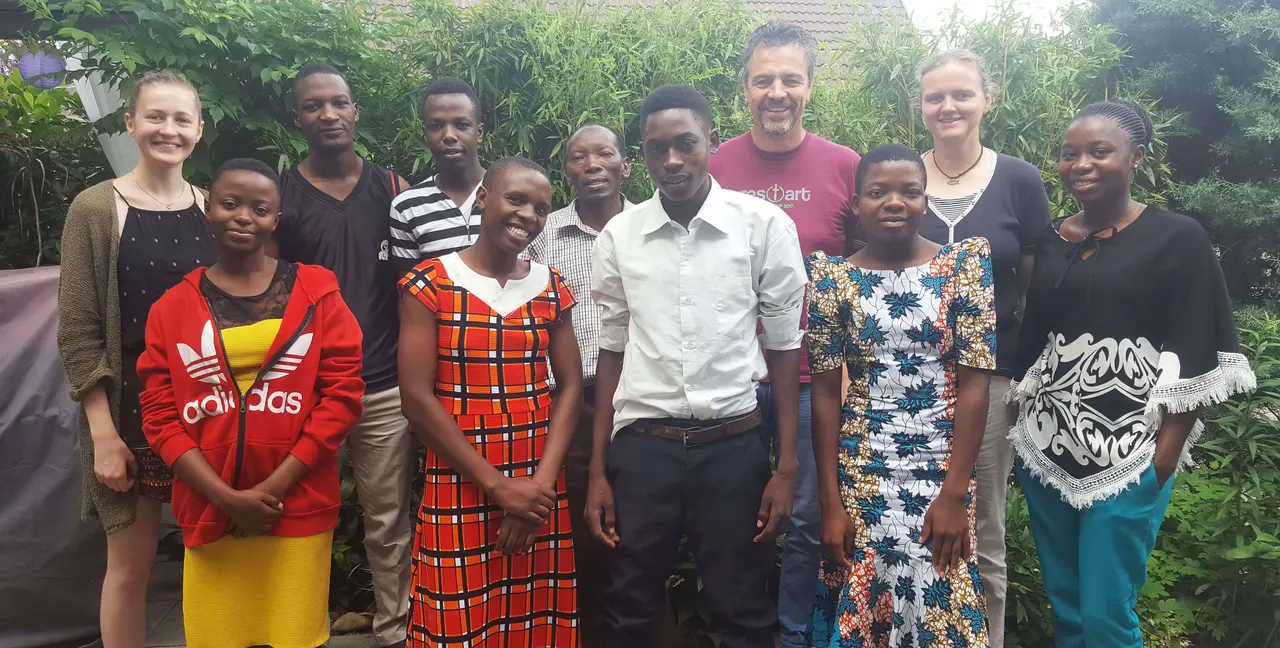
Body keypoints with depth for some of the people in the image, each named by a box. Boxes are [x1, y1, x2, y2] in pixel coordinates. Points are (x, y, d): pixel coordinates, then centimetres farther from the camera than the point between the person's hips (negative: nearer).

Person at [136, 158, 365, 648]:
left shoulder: (316, 291, 1)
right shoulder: (172, 308, 5)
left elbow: (342, 393, -4)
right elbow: (160, 417, 2)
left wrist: (273, 487, -10)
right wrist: (227, 498, -10)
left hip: (299, 510, -1)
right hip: (210, 513, 1)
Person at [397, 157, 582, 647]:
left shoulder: (552, 289, 6)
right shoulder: (430, 284, -5)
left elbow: (570, 386, 4)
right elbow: (417, 398, -10)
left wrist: (542, 483, -9)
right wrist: (497, 485, -12)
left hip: (539, 491, 3)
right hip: (459, 491, -3)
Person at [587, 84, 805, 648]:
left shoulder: (765, 226, -6)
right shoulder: (618, 237, 1)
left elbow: (784, 348, 0)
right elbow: (612, 353, 8)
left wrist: (787, 467, -1)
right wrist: (597, 472, 7)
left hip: (734, 445, -1)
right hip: (641, 445, 2)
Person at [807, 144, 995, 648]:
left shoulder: (966, 263, -1)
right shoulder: (833, 277, 0)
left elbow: (974, 384, -4)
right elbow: (825, 391, 1)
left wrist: (954, 493, -10)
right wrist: (830, 501, -3)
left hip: (941, 469, 0)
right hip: (860, 470, 1)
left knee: (939, 607, 4)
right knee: (858, 607, 8)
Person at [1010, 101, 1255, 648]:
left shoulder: (1177, 238, -4)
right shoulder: (1049, 239, 9)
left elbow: (1196, 362, -7)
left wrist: (1165, 456, -12)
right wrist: (1023, 429, 11)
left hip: (1127, 455, -5)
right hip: (1045, 448, 5)